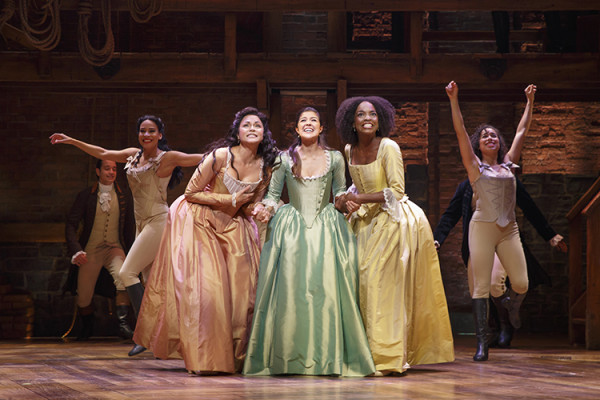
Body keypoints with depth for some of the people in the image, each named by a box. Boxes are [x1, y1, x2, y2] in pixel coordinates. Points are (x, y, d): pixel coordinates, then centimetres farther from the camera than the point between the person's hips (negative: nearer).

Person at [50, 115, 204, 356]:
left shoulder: (168, 158, -8)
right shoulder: (134, 155, 11)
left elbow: (203, 160, -4)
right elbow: (103, 154, 20)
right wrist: (72, 141, 21)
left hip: (158, 222, -7)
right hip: (142, 223, 7)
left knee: (127, 273, -15)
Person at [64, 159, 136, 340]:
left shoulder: (124, 196, 4)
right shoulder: (85, 195, -1)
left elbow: (130, 227, 12)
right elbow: (71, 225, -2)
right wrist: (76, 251, -16)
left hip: (114, 248, 0)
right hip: (90, 251, 0)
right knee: (83, 298, 1)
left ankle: (123, 323, -35)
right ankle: (87, 327, 33)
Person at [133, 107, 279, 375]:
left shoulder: (265, 167, -3)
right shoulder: (221, 156, -18)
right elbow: (191, 192, -13)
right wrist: (230, 200, -16)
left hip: (232, 228, 5)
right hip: (198, 222, -5)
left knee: (240, 288, -5)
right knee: (202, 286, -12)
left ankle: (236, 356, 6)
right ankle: (204, 358, -7)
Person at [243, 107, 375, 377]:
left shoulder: (335, 158, 7)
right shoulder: (285, 159, 5)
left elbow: (340, 192, 14)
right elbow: (273, 194, 8)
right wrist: (267, 208, -12)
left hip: (326, 229, 0)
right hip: (292, 230, 0)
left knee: (327, 289, -8)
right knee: (290, 290, -6)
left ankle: (327, 356, 0)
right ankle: (290, 357, 0)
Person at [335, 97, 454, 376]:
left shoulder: (388, 148, -14)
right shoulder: (350, 150, 8)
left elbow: (396, 191, -16)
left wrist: (360, 199, -14)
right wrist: (351, 200, 2)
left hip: (394, 221, -7)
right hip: (368, 222, 7)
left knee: (386, 286, -9)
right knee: (366, 281, 1)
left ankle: (389, 358, -6)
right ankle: (373, 352, 7)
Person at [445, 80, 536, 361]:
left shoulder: (508, 164, 15)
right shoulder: (475, 166, 5)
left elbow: (521, 132, 22)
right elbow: (460, 132, -2)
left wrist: (529, 102, 26)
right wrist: (454, 100, -9)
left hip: (509, 229, 4)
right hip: (483, 227, -4)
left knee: (521, 284, -2)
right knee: (481, 286, -6)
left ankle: (510, 303, 36)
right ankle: (482, 343, -6)